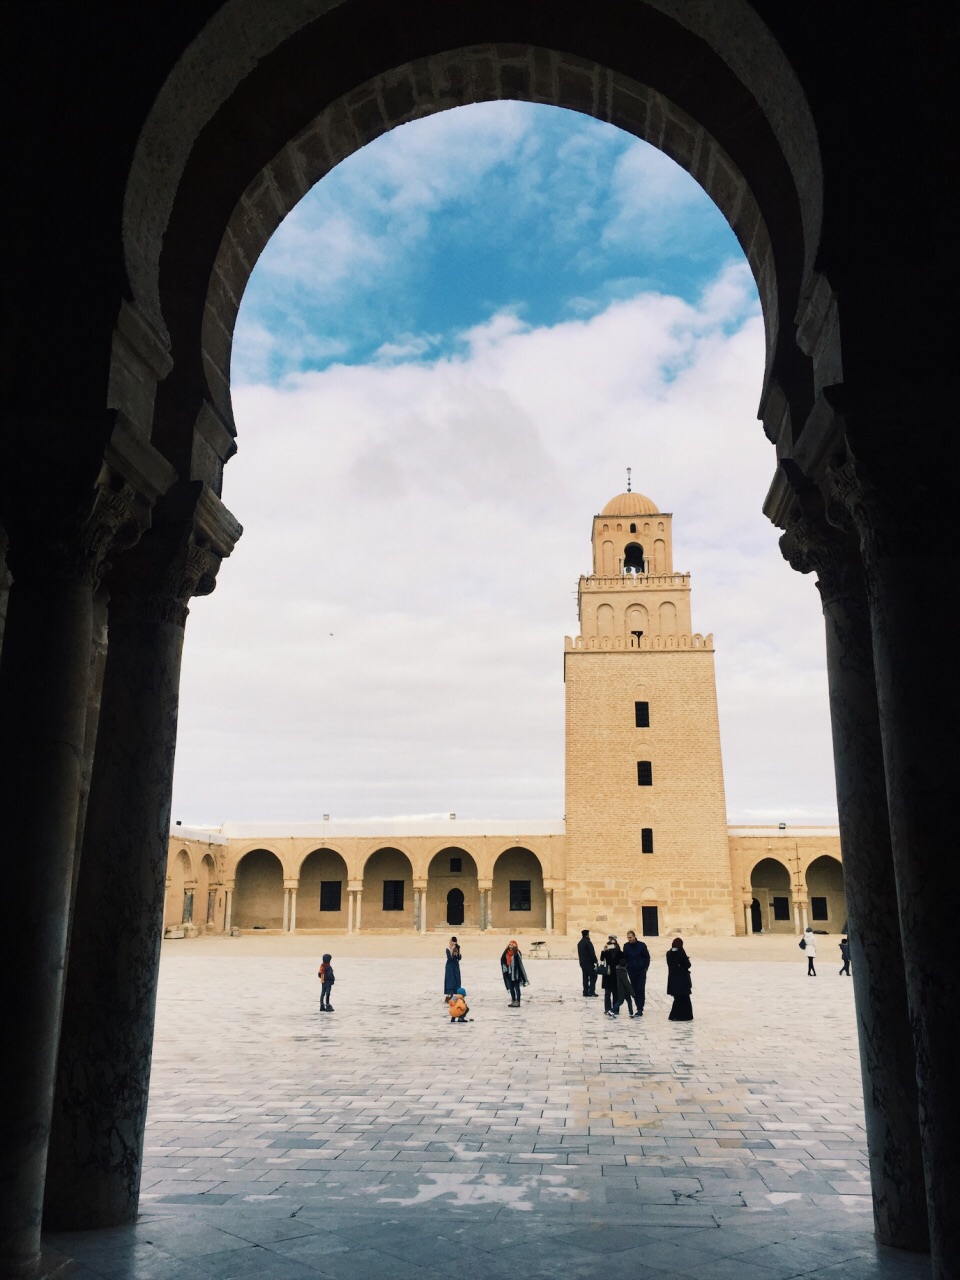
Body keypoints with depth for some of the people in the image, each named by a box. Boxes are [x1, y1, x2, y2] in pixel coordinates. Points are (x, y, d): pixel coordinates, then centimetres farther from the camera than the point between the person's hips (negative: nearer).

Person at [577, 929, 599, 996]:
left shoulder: (579, 943, 13)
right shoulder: (588, 942, -14)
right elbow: (592, 953, -17)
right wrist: (595, 961, -12)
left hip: (582, 963, 8)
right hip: (589, 963, -8)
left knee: (585, 977, 10)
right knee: (593, 976, -2)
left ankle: (586, 992, 9)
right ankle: (591, 991, -9)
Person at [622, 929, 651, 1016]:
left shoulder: (641, 945, -8)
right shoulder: (626, 946, 0)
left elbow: (647, 957, -2)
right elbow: (624, 958, 7)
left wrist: (645, 967, -8)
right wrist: (626, 968, -1)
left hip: (641, 971, -3)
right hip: (631, 971, 3)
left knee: (641, 990, -7)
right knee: (634, 991, 6)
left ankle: (640, 1010, -8)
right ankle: (639, 1008, 14)